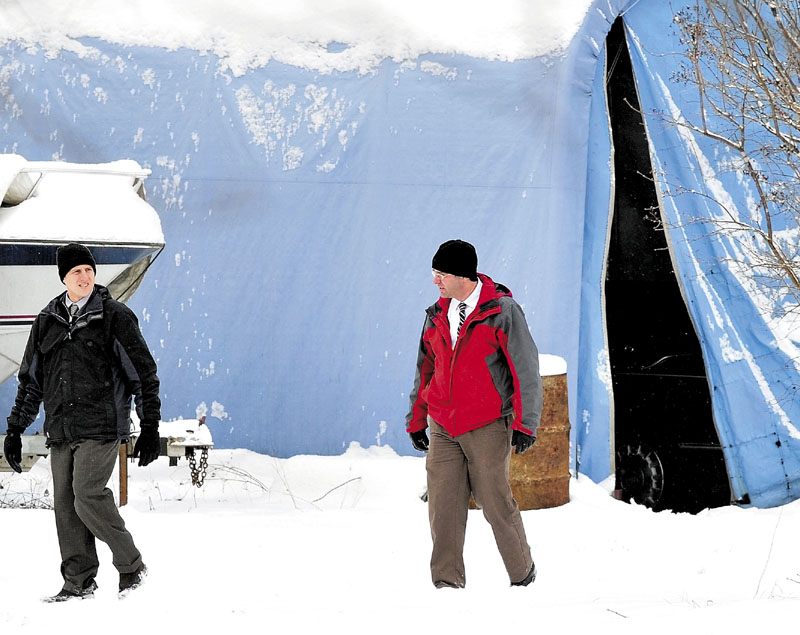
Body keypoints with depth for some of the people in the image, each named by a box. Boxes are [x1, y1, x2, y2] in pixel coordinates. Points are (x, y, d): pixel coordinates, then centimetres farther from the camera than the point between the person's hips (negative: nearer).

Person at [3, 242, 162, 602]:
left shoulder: (115, 317, -1)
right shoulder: (47, 322, 13)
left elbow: (144, 374, 1)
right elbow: (29, 380, 21)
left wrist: (150, 428, -3)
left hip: (101, 427, -5)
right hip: (60, 431, 5)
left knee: (88, 496, -16)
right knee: (65, 505, 2)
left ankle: (131, 565, 0)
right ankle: (79, 582, 9)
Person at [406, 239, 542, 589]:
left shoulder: (502, 311, -6)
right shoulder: (436, 316, 10)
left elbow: (526, 369, -6)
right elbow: (425, 371, 20)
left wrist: (525, 424, -9)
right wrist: (416, 421, 20)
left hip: (487, 428, -5)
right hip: (443, 430, 5)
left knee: (496, 503, -2)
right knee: (443, 505, -2)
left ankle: (523, 574, 17)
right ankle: (448, 583, 4)